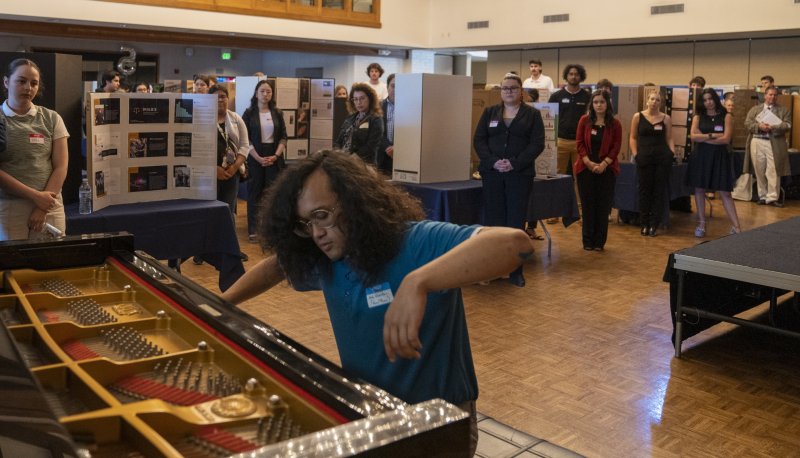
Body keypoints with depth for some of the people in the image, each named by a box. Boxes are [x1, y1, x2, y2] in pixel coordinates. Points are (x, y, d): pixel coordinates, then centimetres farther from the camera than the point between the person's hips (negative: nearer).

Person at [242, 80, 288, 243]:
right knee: (254, 193, 1)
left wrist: (276, 156, -8)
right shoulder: (249, 113, 2)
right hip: (255, 157, -2)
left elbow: (283, 137, 6)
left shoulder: (277, 113, 9)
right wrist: (258, 158, -13)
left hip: (274, 157, 2)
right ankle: (253, 230, 5)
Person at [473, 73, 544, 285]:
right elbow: (479, 140, 5)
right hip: (492, 173, 2)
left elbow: (537, 144, -3)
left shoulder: (532, 114, 6)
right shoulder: (490, 112, 12)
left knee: (516, 222, -1)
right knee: (493, 220, 2)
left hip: (520, 175, -2)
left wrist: (515, 163, -14)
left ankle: (515, 271, 5)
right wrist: (493, 162, -11)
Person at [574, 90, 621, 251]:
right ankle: (588, 241, 12)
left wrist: (603, 164, -13)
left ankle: (600, 241, 12)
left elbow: (616, 147, -2)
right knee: (588, 205, 4)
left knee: (603, 206, 3)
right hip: (585, 168, 0)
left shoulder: (615, 123, 1)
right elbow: (579, 143, -1)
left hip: (607, 169, 0)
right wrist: (589, 162, -12)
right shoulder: (584, 120, 2)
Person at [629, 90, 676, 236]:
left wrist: (672, 152, -6)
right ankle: (644, 224, 13)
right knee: (645, 190, 5)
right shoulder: (638, 117, 5)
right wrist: (635, 154, -5)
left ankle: (654, 224, 9)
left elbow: (669, 138, 9)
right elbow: (633, 138, 6)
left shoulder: (666, 118, 7)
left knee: (659, 190, 3)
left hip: (662, 158, 1)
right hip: (644, 158, -1)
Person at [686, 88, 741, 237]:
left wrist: (703, 137, -8)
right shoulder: (698, 117, 6)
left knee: (725, 192, -3)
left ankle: (736, 226, -2)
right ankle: (701, 224, 15)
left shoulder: (726, 117, 1)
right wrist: (713, 135, -11)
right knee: (699, 190, 5)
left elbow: (726, 139, -9)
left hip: (719, 157, -2)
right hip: (700, 157, 2)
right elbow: (694, 137, -7)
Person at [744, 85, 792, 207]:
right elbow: (747, 123, 3)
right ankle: (762, 196, 14)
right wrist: (759, 126, -14)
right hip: (757, 143, 1)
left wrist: (773, 127, -16)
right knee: (759, 172, 5)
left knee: (773, 172, -6)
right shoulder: (755, 109, 13)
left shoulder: (784, 110, 10)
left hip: (775, 144, -1)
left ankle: (772, 198, -2)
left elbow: (787, 125, -1)